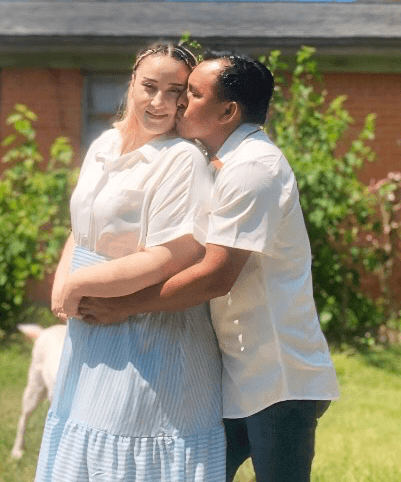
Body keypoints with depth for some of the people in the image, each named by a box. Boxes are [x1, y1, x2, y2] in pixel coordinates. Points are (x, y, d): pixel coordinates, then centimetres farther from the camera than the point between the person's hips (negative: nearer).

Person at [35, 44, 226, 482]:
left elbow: (169, 260, -23)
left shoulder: (182, 160, -16)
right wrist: (62, 284, -2)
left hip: (149, 345, -8)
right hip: (90, 336, 8)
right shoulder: (104, 146, 8)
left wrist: (78, 285, -16)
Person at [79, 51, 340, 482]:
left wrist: (122, 306, -16)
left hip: (278, 379, -9)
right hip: (240, 373, 10)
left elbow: (216, 276, -23)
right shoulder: (230, 163, 14)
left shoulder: (253, 167, -18)